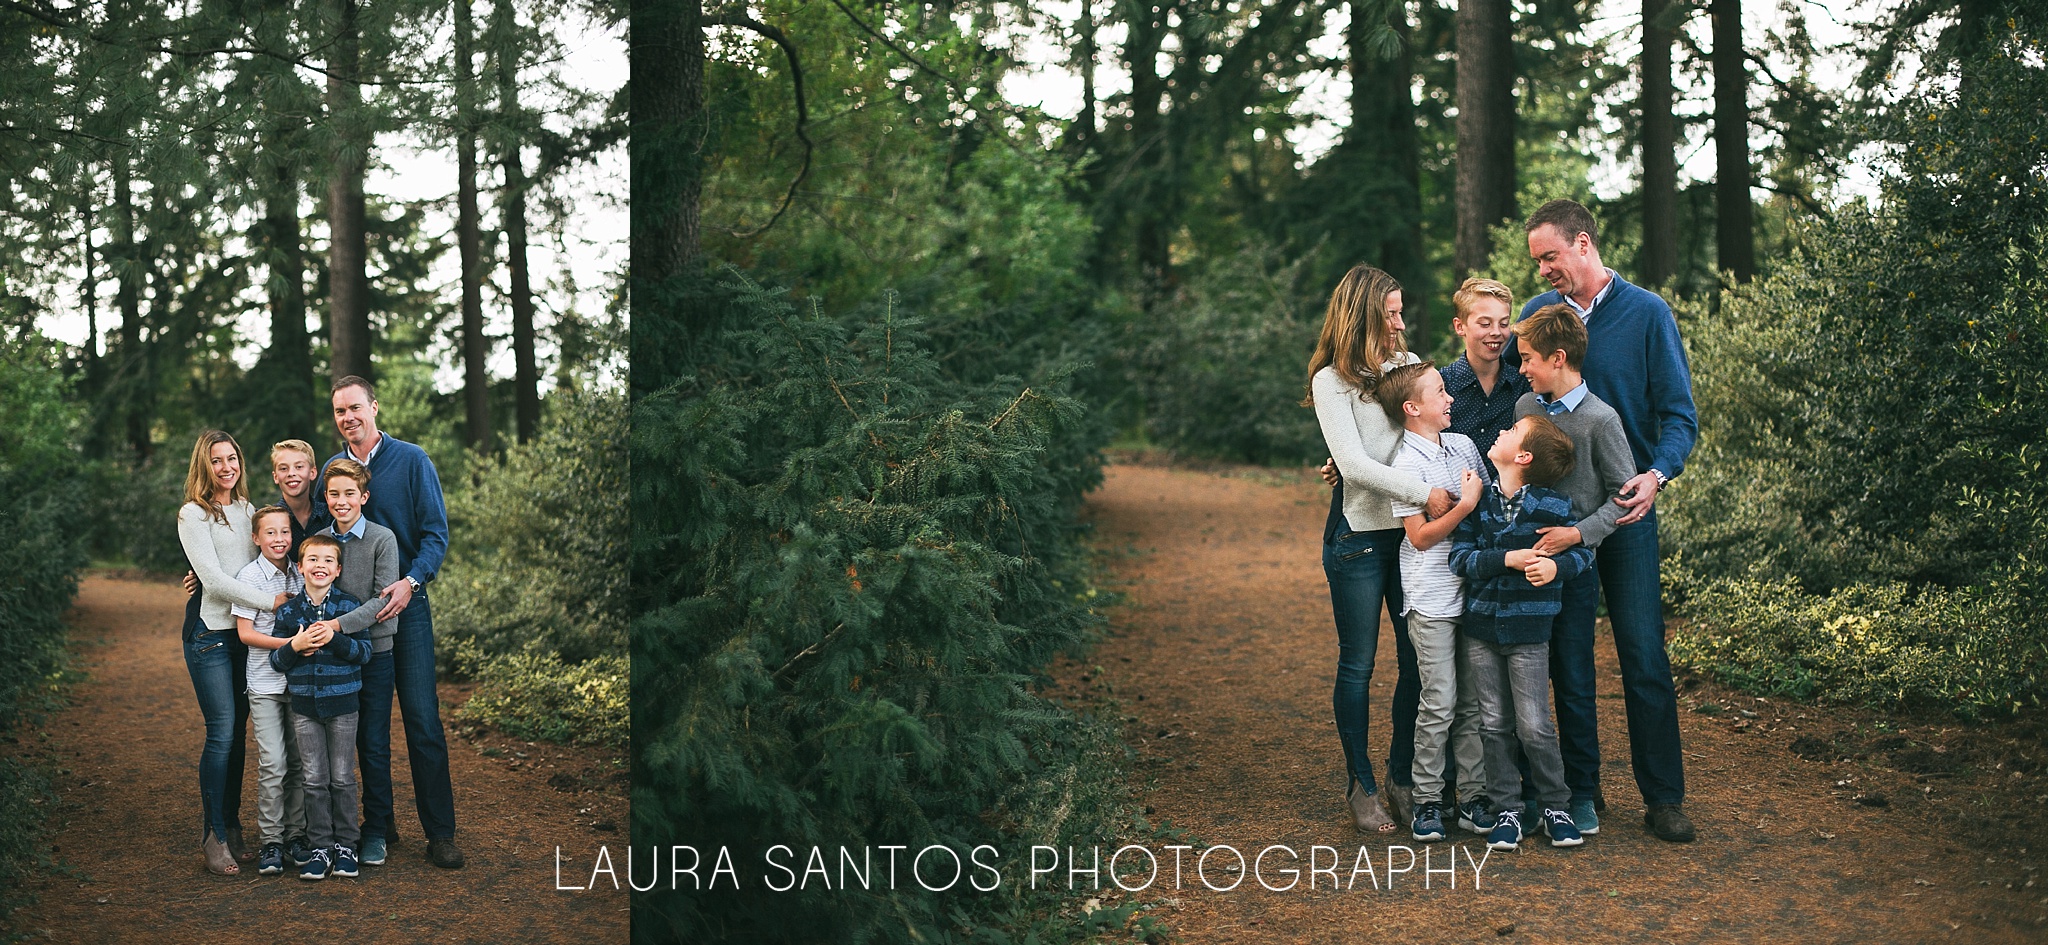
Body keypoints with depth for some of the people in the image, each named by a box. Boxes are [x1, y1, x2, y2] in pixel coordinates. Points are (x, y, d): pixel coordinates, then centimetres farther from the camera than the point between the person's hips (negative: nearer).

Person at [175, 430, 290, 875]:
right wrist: (274, 602, -15)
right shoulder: (193, 515, -6)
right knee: (222, 734, -8)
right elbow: (214, 579, -13)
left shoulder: (246, 509, 14)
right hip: (210, 633, -6)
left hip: (247, 631, 6)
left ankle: (230, 829, 15)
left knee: (237, 733, 7)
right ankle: (215, 838, 0)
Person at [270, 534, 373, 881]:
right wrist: (295, 646, -17)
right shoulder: (288, 611, 2)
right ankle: (321, 846, 11)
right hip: (304, 705, 1)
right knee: (314, 780, 5)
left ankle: (345, 845, 14)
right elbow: (276, 661, 2)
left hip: (343, 702, -1)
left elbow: (364, 651, -6)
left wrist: (335, 637, -21)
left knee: (342, 779, 4)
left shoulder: (349, 607, -2)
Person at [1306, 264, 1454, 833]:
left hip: (1413, 531, 4)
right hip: (1359, 534, -4)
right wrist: (1424, 494, -20)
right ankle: (1361, 786, 14)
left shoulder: (1409, 365, 10)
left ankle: (1404, 777, 17)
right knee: (1358, 664, 3)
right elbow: (1353, 462, -14)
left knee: (1419, 660, 3)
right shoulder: (1332, 381, -5)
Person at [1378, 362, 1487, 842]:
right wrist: (1466, 504, -19)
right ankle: (1427, 800, 5)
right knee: (1439, 703, -5)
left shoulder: (1464, 444, 10)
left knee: (1478, 699, 9)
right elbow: (1421, 536, -13)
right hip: (1433, 600, -7)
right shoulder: (1406, 464, -11)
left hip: (1472, 590, 7)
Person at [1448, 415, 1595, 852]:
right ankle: (1506, 810, 17)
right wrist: (1509, 559, -19)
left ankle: (1555, 807, 14)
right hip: (1481, 625, 3)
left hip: (1528, 630, -3)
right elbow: (1461, 558, -5)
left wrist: (1556, 565, -20)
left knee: (1534, 727, -3)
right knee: (1494, 724, 7)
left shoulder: (1553, 506, -7)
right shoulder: (1477, 499, 1)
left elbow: (1583, 553, 1)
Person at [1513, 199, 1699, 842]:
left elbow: (1679, 414, -5)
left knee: (1644, 655, -4)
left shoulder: (1646, 313, -2)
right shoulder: (1538, 313, 7)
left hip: (1625, 507, -3)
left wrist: (1657, 474, -23)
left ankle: (1663, 797, 3)